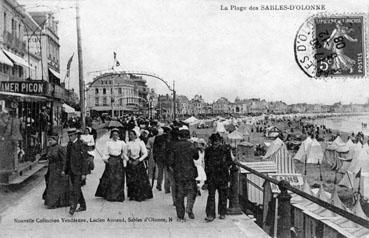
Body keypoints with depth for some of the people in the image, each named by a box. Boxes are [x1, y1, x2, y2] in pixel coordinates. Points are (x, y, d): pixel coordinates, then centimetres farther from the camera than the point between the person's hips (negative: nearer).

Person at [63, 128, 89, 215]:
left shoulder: (81, 145, -13)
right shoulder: (69, 145, 9)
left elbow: (84, 160, -14)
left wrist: (84, 173, -17)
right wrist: (65, 170, 13)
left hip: (79, 171, -7)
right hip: (71, 171, 8)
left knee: (75, 190, -12)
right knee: (77, 189, 14)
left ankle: (73, 207, -9)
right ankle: (82, 206, 25)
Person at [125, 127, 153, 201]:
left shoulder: (140, 142, -4)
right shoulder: (128, 143, 6)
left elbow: (145, 154, -6)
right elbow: (125, 154, 11)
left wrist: (138, 161, -12)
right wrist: (128, 160, -6)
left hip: (139, 163, -3)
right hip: (130, 163, 3)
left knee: (140, 180, -4)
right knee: (131, 180, 2)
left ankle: (141, 196, 5)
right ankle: (132, 196, 11)